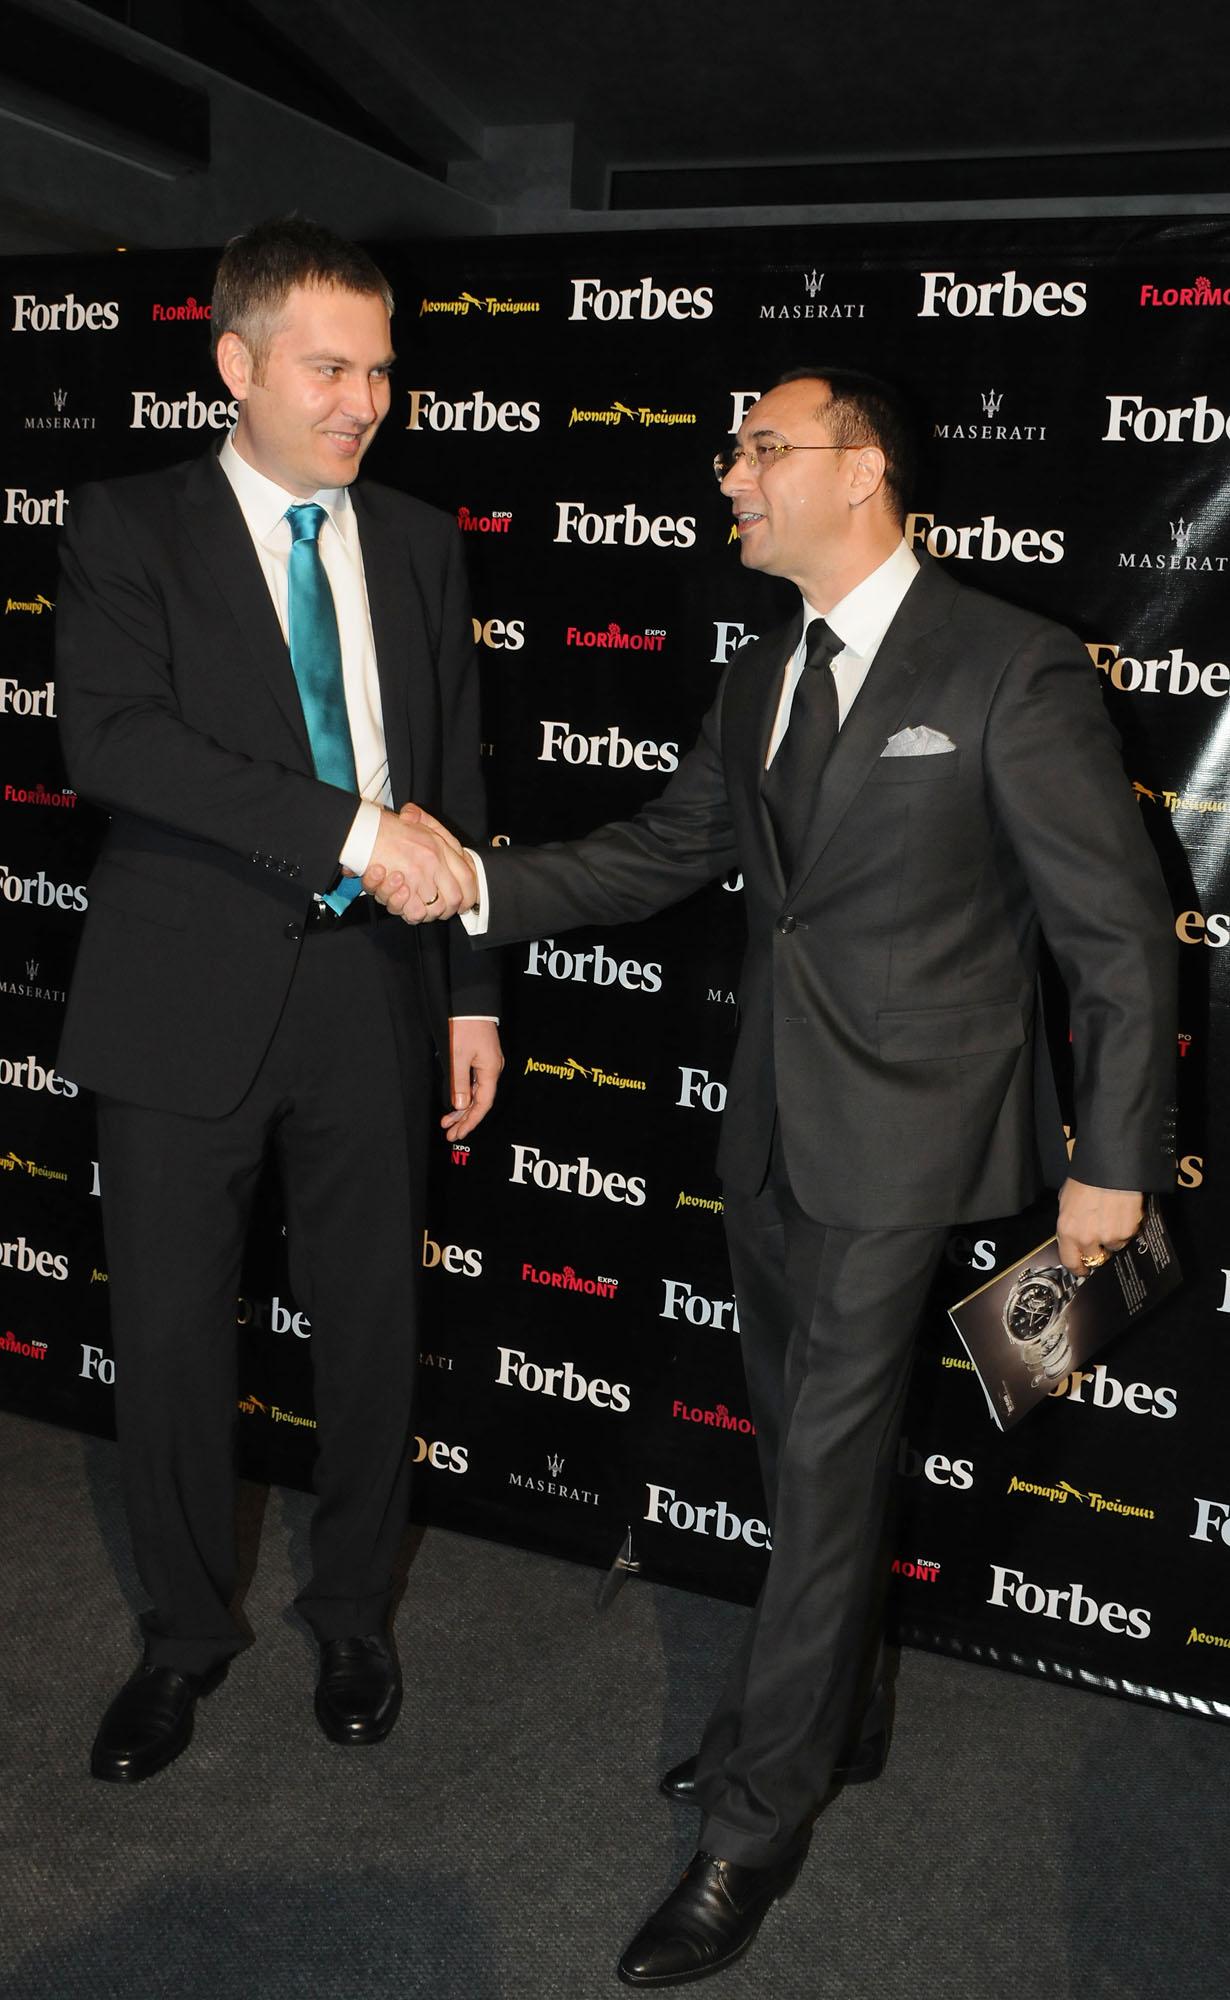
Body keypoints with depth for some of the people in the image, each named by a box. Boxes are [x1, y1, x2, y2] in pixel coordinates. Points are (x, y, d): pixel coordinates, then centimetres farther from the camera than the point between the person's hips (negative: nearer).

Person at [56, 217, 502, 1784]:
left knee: (371, 1327, 12)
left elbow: (454, 779, 12)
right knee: (170, 1333, 8)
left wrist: (471, 992, 8)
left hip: (374, 999, 3)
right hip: (186, 1002, -2)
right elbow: (111, 737, -18)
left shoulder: (418, 544, 9)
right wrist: (349, 827, -25)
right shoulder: (130, 527, -2)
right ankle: (187, 1631, 32)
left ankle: (352, 1613, 36)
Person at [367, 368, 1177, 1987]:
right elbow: (659, 852, 11)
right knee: (804, 1441, 19)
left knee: (825, 1465, 1)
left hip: (904, 1133, -7)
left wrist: (1114, 1161, -9)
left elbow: (1120, 931, -11)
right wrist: (473, 884, -3)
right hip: (774, 1122, 7)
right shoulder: (758, 683, 10)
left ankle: (756, 1822, 19)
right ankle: (832, 1715, 41)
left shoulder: (1010, 670, -13)